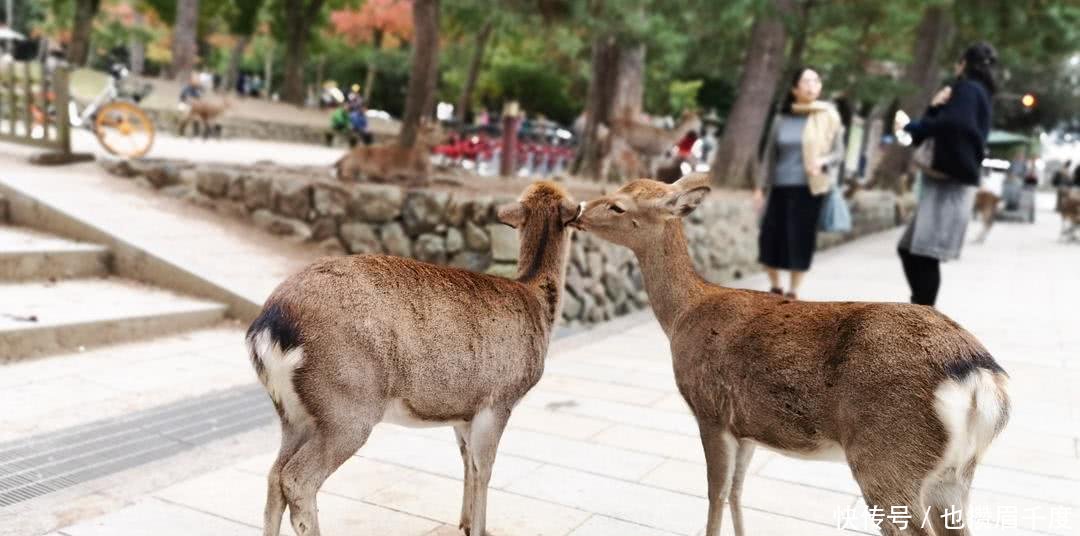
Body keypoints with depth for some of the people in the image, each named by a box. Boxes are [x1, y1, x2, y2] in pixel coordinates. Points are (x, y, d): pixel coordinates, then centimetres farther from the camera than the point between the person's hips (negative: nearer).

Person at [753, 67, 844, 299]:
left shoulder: (828, 117, 0)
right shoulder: (781, 119, 4)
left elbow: (838, 152, 3)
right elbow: (769, 154, 9)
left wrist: (822, 162, -18)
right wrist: (760, 186, 6)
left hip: (808, 188, -2)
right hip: (780, 187, 2)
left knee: (800, 241, 1)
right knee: (769, 238, 1)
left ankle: (792, 293, 16)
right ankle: (775, 289, 21)